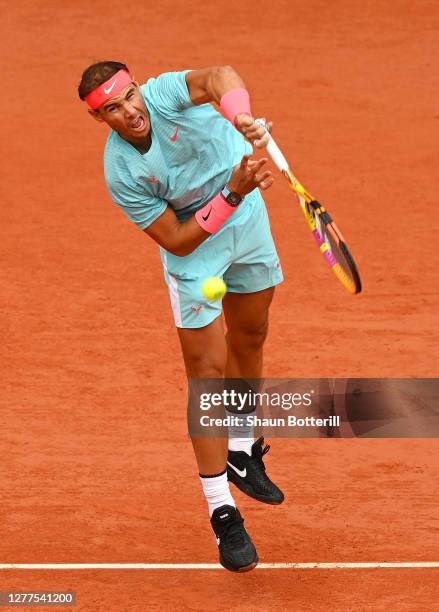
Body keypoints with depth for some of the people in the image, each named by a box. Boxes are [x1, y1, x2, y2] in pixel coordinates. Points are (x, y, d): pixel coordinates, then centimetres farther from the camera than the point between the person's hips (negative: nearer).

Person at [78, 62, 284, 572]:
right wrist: (232, 195, -37)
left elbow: (219, 76, -46)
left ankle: (241, 452, 43)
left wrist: (240, 115, -67)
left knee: (249, 338, 19)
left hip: (248, 220, 4)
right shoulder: (121, 174, -27)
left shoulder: (162, 94, -25)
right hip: (196, 248, -4)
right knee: (208, 369, -9)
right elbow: (178, 241, -26)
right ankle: (222, 514, -3)